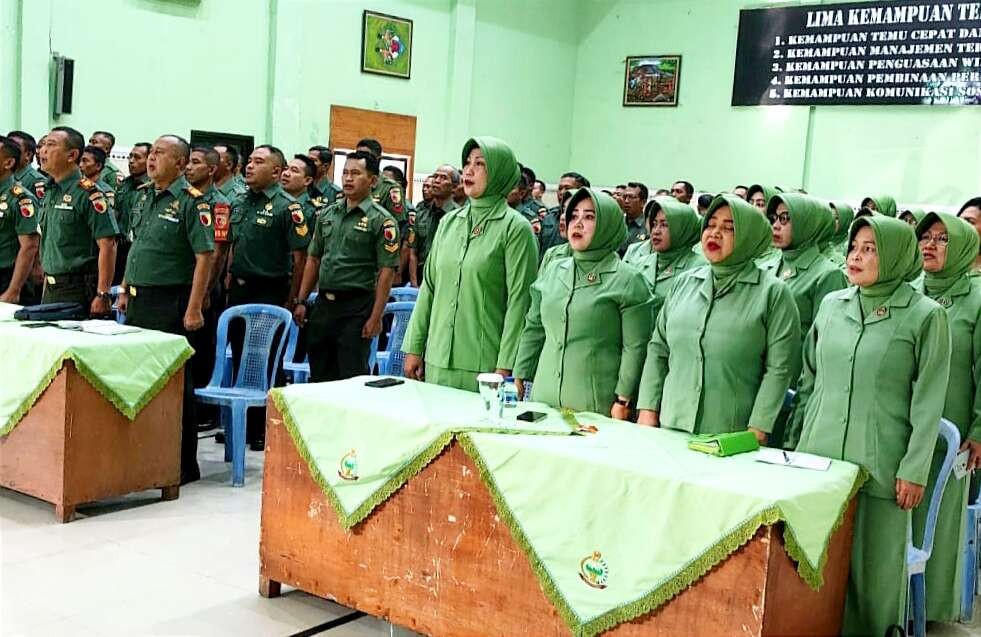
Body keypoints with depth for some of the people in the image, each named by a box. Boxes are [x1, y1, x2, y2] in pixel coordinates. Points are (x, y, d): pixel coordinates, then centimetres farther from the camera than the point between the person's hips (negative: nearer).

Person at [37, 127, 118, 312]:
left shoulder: (88, 193, -14)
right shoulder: (48, 192, 11)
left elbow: (107, 246, -18)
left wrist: (103, 295, -21)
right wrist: (46, 285, 17)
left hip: (78, 290, -8)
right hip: (51, 288, 8)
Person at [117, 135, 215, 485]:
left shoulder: (191, 201, -12)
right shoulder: (144, 195, 13)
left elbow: (205, 255, -16)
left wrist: (194, 309, -20)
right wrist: (125, 291, 17)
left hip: (170, 303, -8)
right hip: (138, 301, 8)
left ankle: (184, 465, 8)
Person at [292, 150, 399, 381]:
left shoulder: (381, 220, -7)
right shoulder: (328, 213, 11)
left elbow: (386, 271, -11)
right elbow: (313, 259, 16)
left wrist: (376, 318, -16)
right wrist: (301, 301, 10)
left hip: (356, 308, -6)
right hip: (323, 304, 6)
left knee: (352, 377, -1)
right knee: (319, 375, 12)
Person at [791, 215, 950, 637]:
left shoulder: (925, 316, -5)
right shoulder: (832, 305, 7)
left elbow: (928, 401, -6)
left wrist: (915, 470, -8)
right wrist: (795, 443, 14)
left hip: (880, 466, -4)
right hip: (818, 457, 4)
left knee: (873, 564, 5)